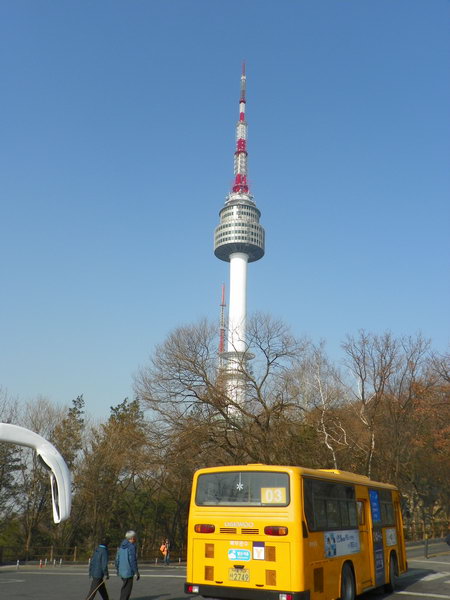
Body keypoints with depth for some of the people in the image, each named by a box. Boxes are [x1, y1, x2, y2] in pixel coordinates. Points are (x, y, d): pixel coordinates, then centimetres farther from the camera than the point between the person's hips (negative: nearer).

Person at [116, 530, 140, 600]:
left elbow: (117, 558, 14)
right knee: (127, 590, -1)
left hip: (122, 571, 8)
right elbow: (132, 561, -20)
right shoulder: (131, 546, -16)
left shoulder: (122, 546, 9)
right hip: (128, 571, -8)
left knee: (124, 588, 23)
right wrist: (137, 572, -14)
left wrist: (118, 569, 27)